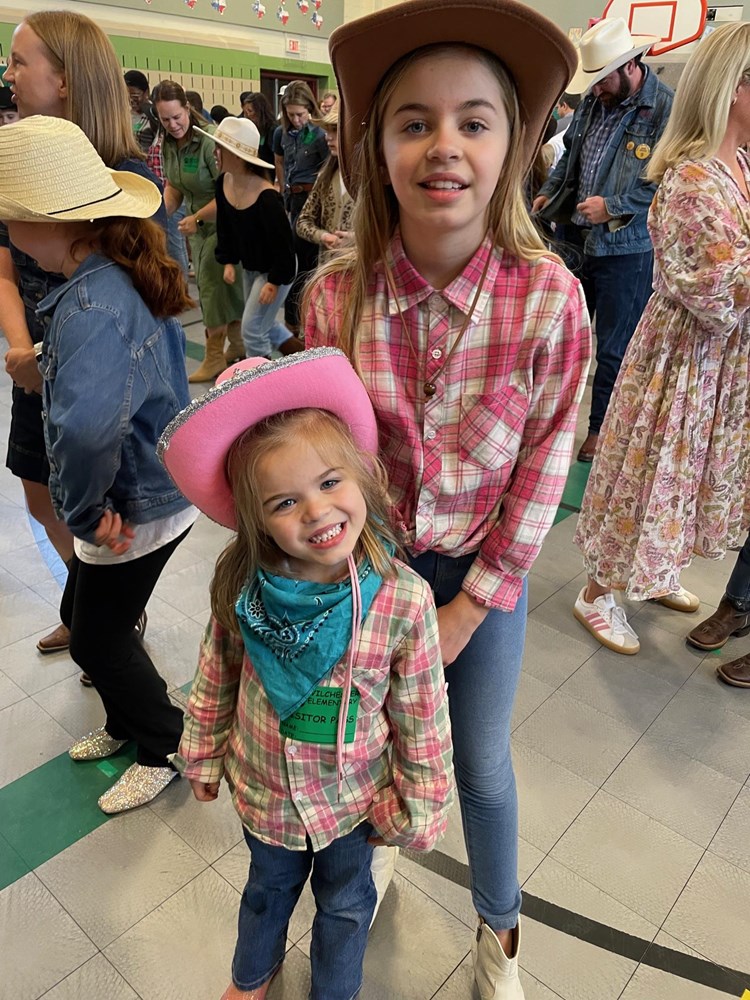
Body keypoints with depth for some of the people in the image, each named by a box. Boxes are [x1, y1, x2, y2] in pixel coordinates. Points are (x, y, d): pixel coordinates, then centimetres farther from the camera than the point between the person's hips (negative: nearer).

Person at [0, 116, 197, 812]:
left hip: (137, 510, -9)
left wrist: (84, 512, -29)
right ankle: (125, 722, 47)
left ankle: (166, 747, 34)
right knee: (83, 616, 25)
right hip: (155, 486, 9)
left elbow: (84, 427, -46)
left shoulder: (90, 306, -30)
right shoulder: (129, 272, 0)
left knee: (97, 639, 12)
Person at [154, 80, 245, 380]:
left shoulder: (208, 142, -22)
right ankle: (238, 343, 29)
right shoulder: (168, 145, 2)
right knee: (225, 285, 14)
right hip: (198, 224, 7)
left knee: (212, 283, -4)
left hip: (221, 223, -7)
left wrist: (197, 218, -18)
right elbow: (173, 186, 12)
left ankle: (214, 357, 6)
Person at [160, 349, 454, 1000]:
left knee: (344, 902, 28)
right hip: (263, 792, 2)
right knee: (269, 887, 33)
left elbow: (423, 718, -18)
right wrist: (203, 756, 7)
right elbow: (214, 680, -6)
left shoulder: (403, 599, -31)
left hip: (353, 800, -2)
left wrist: (419, 811, -7)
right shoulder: (240, 586, -24)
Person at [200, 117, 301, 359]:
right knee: (264, 324, 19)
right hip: (249, 266, 8)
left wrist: (275, 281, -20)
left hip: (276, 269, -8)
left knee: (252, 330, -4)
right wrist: (228, 261, 2)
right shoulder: (223, 183, -9)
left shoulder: (267, 197, -29)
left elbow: (282, 242, -22)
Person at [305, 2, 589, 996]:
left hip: (484, 573, -1)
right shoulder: (335, 292, -15)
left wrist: (468, 608, -9)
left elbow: (544, 464, -11)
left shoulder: (550, 296, -19)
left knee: (484, 768, 18)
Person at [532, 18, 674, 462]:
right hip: (577, 238, 7)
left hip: (626, 248, -6)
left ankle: (601, 430, 20)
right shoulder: (594, 101, 9)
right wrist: (549, 193, 8)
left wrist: (614, 206, -19)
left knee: (614, 349, 4)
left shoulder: (667, 109, -13)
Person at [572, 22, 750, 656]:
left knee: (693, 474, 20)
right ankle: (599, 595, 24)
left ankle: (654, 573, 42)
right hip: (687, 358, -9)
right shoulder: (692, 180, -23)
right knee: (654, 472, 4)